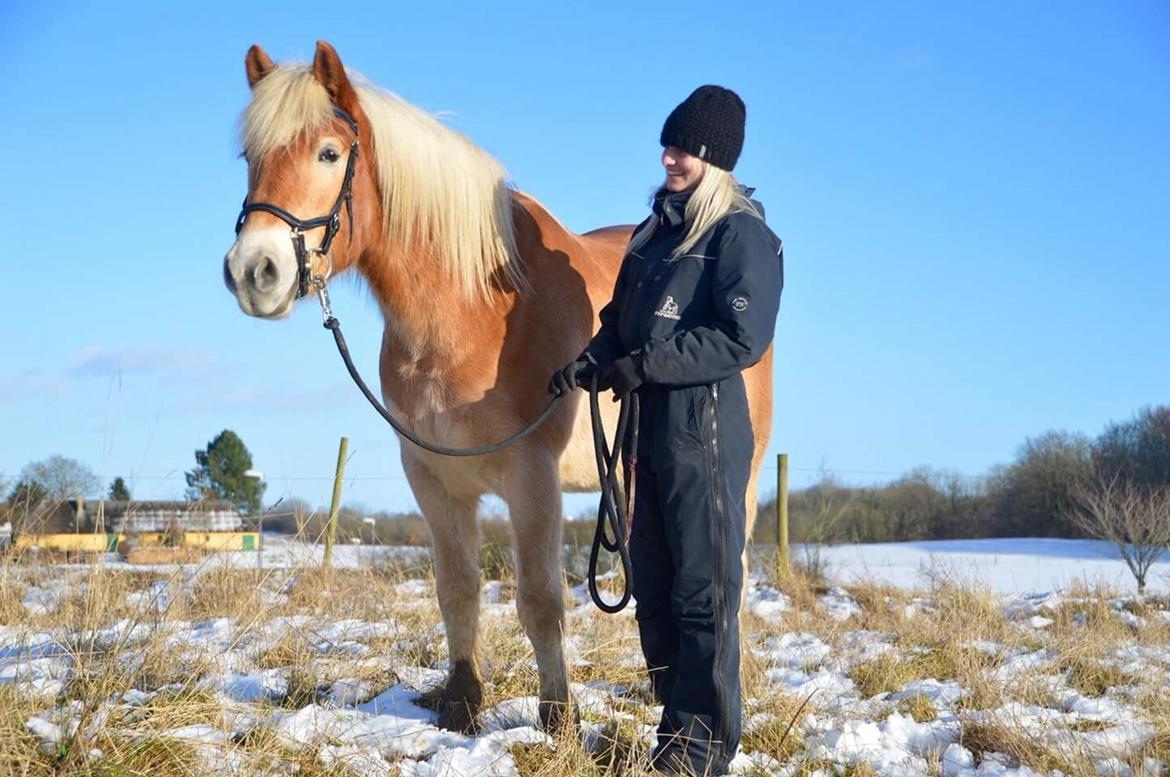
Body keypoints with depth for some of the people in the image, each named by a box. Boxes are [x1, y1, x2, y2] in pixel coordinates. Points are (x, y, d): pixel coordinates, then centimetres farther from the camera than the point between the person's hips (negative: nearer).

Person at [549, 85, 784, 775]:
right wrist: (592, 361, 0)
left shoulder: (742, 234, -9)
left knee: (704, 593, -5)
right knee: (653, 590, 13)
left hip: (705, 430, -9)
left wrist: (646, 365, -19)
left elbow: (742, 340, -18)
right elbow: (624, 318, 20)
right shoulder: (660, 227, 17)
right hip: (653, 425, 9)